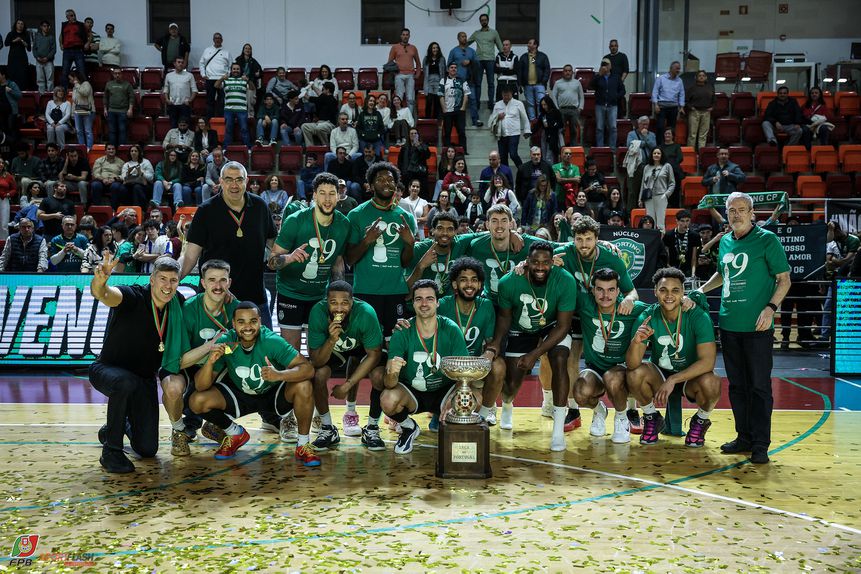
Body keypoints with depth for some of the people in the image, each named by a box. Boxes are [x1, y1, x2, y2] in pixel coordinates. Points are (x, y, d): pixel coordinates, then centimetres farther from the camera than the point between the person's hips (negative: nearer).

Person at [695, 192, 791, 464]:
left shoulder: (767, 240, -5)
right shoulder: (725, 242, 12)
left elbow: (784, 279, -5)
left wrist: (770, 308, -17)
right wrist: (701, 290, 18)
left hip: (757, 326, -6)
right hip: (729, 323, 6)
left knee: (759, 386, -2)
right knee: (737, 385, 12)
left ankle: (760, 444, 5)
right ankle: (744, 437, 22)